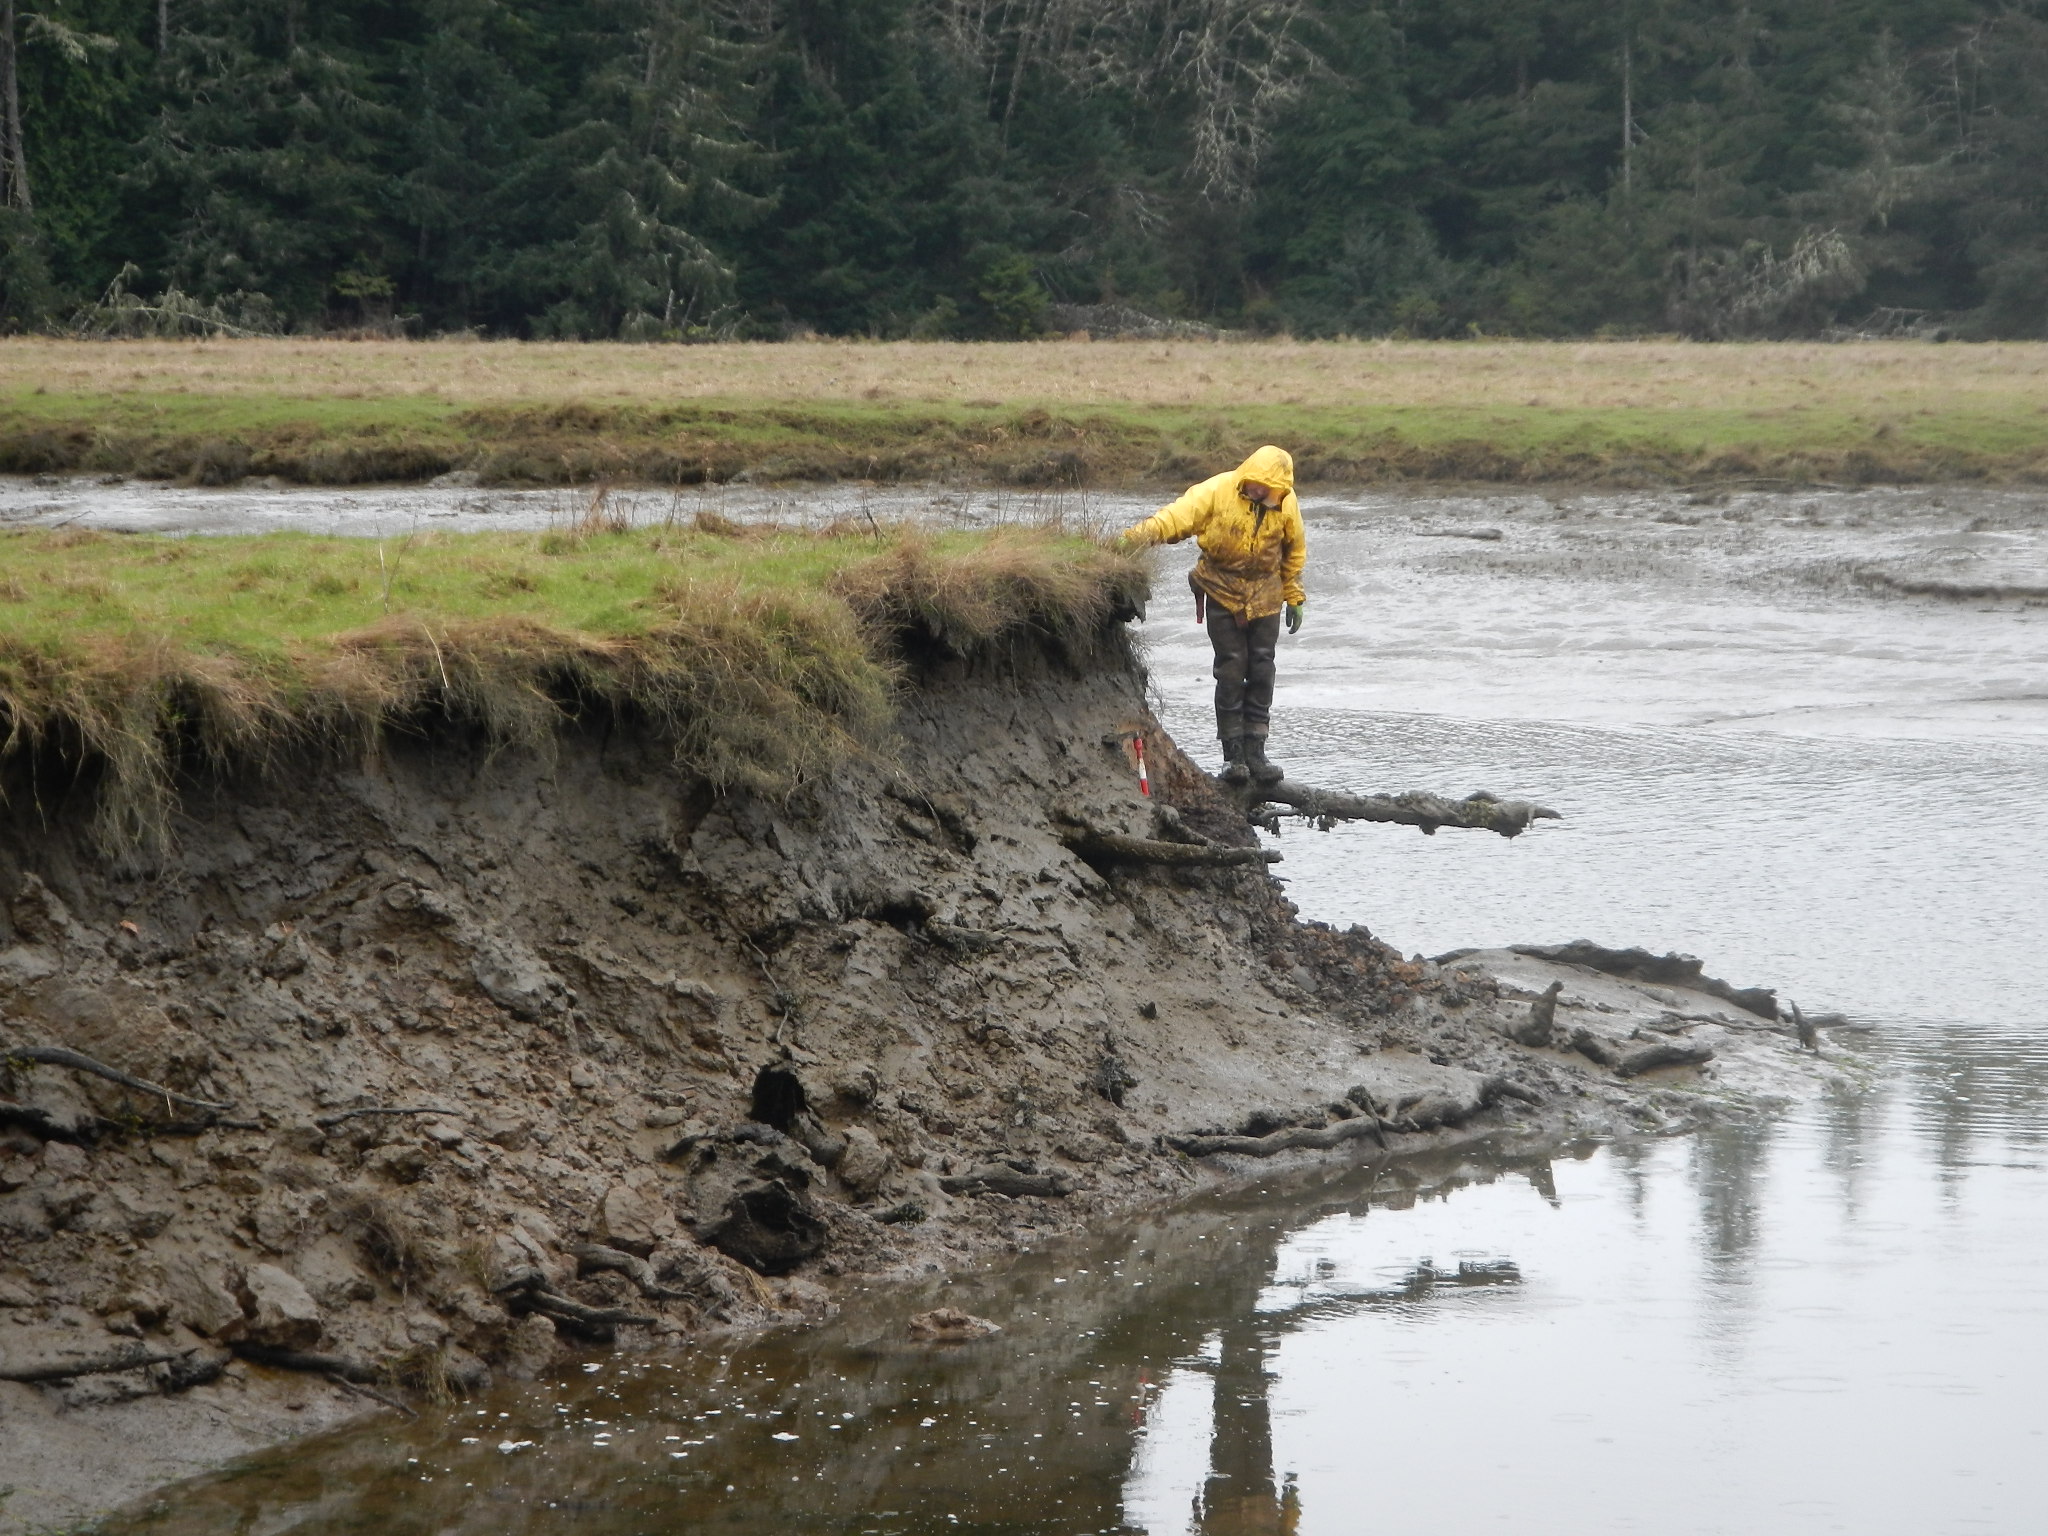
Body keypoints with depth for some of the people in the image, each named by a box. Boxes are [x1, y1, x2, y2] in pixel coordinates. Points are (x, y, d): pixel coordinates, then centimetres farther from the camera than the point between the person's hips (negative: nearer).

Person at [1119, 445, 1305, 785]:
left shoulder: (1286, 503, -5)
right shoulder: (1218, 492, -16)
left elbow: (1294, 552, 10)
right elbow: (1179, 516, -25)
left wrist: (1294, 597, 15)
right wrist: (1140, 534, -42)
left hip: (1265, 594, 3)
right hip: (1223, 591, -3)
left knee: (1261, 670, 0)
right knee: (1231, 670, -6)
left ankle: (1255, 753, 6)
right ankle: (1233, 755, -1)